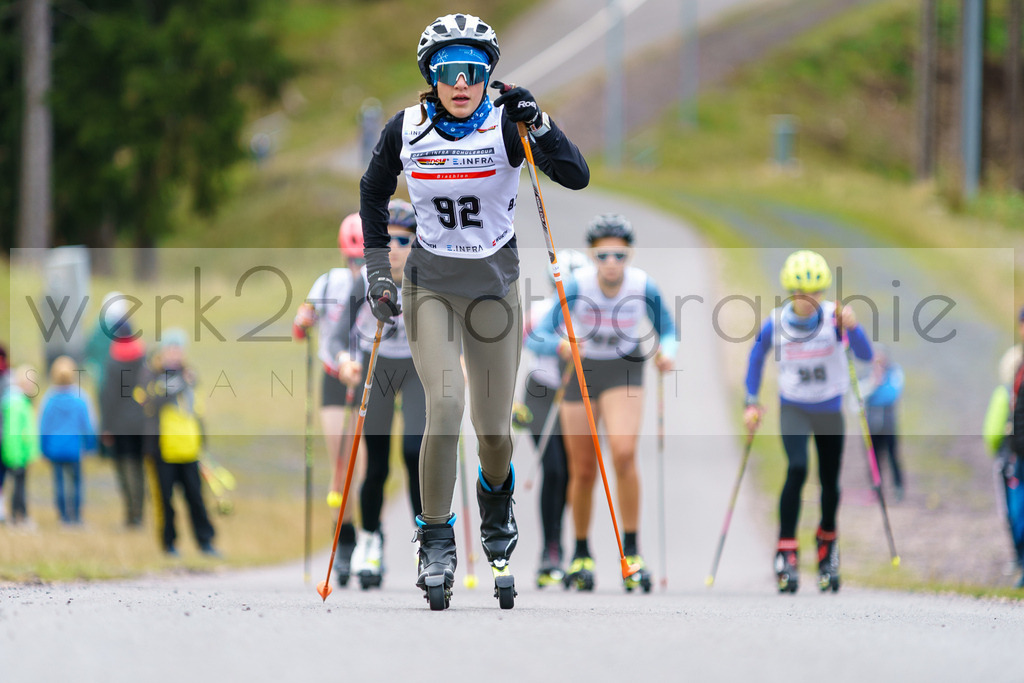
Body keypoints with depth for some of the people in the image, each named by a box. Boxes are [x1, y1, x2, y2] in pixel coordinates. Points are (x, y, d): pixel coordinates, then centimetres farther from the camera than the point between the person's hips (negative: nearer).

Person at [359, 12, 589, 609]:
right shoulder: (407, 130, -6)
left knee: (494, 426, 4)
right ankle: (437, 544, -8)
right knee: (446, 406, -20)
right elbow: (374, 193, 12)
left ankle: (497, 500, 40)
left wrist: (536, 124, -33)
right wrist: (379, 270, 6)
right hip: (431, 283, 0)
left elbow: (577, 177, -20)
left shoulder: (507, 126, -10)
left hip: (495, 283, 0)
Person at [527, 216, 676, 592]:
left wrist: (666, 352, -22)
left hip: (624, 373, 0)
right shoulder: (578, 286, -21)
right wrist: (561, 345, -42)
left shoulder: (644, 286, -17)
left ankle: (631, 552, -15)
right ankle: (581, 554, 28)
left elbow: (666, 330, 0)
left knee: (624, 453, -24)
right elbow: (536, 338, -21)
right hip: (582, 373, 0)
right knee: (583, 472, 4)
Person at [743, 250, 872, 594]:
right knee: (796, 469, -21)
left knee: (830, 480, 6)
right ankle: (786, 553, -18)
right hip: (793, 407, -1)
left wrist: (852, 328, -44)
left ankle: (827, 541, 34)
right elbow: (756, 358, 3)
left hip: (830, 408, 1)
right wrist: (751, 402, 2)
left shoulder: (834, 319, -18)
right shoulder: (775, 324, -15)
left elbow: (866, 355, -26)